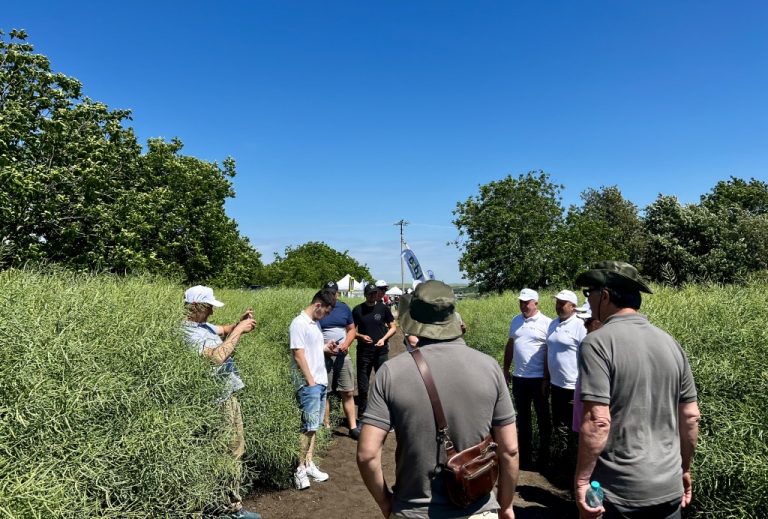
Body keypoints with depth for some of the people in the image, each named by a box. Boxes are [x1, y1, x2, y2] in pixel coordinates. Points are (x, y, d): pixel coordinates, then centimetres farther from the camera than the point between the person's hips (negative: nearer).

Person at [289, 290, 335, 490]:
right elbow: (298, 355, -17)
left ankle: (309, 464, 23)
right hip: (309, 384, -9)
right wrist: (310, 381, -16)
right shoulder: (299, 323, -14)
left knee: (313, 426, 13)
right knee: (308, 426, -4)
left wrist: (325, 347, 5)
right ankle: (300, 470, 7)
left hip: (321, 382, 9)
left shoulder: (315, 323, 13)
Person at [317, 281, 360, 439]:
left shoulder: (344, 307, 6)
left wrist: (346, 344, -7)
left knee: (348, 392, 4)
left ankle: (353, 426, 12)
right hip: (323, 356, -3)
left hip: (342, 355, 3)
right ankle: (327, 426, 16)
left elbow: (351, 329, 11)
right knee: (324, 393, 5)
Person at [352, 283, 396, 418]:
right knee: (362, 386, 7)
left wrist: (384, 339, -10)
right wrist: (361, 336, -13)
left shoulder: (383, 308, 1)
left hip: (381, 351, 0)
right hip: (363, 352, 0)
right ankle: (362, 415, 20)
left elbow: (393, 327, 6)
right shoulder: (358, 310, 1)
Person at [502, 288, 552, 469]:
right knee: (522, 417, 14)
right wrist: (506, 370, 12)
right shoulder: (515, 321, 7)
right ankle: (525, 456, 26)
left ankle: (544, 457, 21)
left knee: (543, 418, 9)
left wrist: (547, 379, -13)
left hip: (538, 378, -5)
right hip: (519, 377, 5)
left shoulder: (546, 323, -10)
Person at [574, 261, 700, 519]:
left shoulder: (598, 342, -17)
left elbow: (597, 421, -23)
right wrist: (684, 470, 21)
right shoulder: (669, 342, 3)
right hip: (669, 487, 5)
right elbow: (691, 416, 9)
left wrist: (581, 480, -13)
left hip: (622, 490, -5)